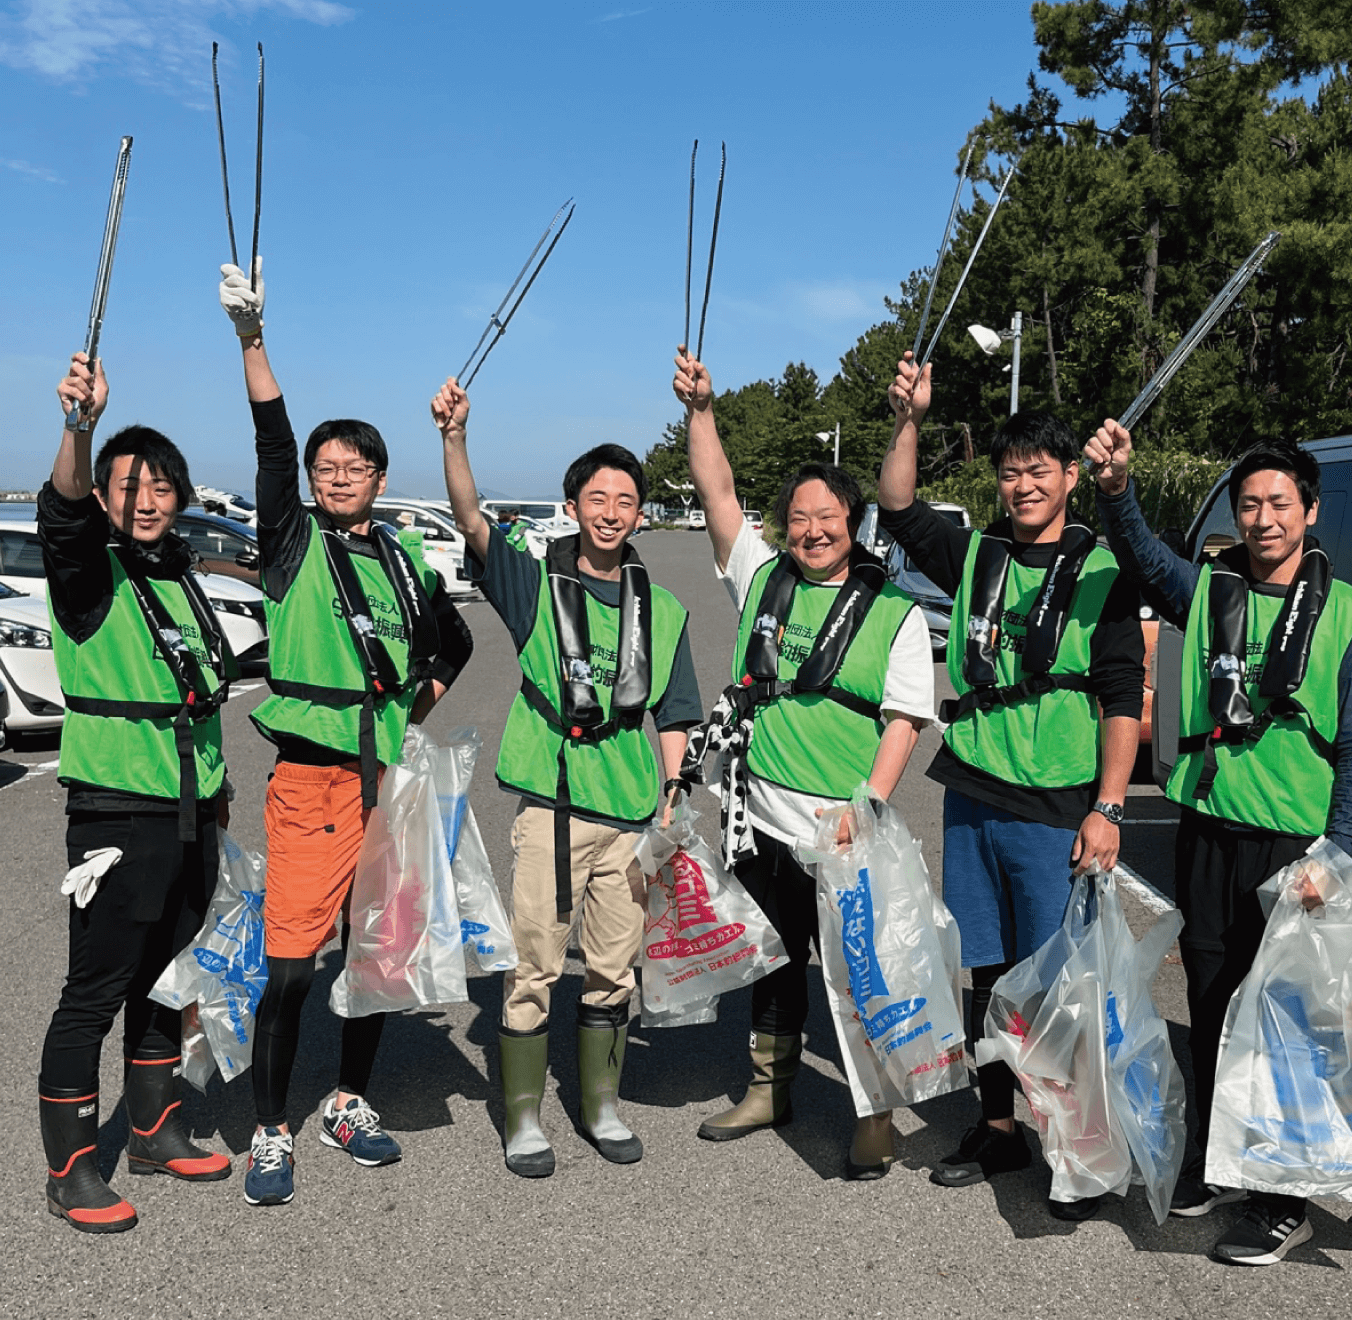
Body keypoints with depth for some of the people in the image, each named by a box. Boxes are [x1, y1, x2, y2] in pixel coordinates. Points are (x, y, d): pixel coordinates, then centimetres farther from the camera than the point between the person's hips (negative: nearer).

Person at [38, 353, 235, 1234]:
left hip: (192, 814, 7)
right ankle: (71, 1171, 11)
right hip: (117, 813, -7)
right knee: (95, 991, -1)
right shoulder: (92, 572, -7)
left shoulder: (181, 575, 13)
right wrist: (82, 426, -49)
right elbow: (62, 513, -31)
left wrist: (217, 789, 24)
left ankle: (158, 1133, 31)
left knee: (167, 979, 16)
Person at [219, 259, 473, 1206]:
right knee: (291, 965, -6)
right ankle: (272, 1135, 11)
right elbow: (273, 440, -13)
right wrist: (251, 335, -24)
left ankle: (350, 1106, 30)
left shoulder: (405, 560, 11)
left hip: (389, 778, 4)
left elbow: (455, 643, 26)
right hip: (311, 779, -4)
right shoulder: (293, 542, 1)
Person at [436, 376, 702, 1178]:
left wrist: (675, 813, 3)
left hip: (632, 815, 3)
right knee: (536, 967, 1)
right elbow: (473, 519, -14)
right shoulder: (537, 584, 3)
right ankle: (523, 1120, 16)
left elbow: (673, 721, 13)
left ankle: (602, 1107, 29)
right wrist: (456, 435, -29)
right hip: (550, 807, -3)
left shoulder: (663, 610, 11)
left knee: (614, 970, 12)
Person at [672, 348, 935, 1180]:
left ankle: (873, 1117, 18)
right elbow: (719, 495, 2)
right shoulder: (761, 577, 7)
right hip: (762, 820, 4)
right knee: (772, 961, 19)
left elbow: (906, 720, -7)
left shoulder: (893, 611, -3)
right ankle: (770, 1091, 36)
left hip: (843, 831, -4)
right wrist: (701, 409, -7)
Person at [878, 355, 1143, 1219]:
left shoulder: (1102, 573, -2)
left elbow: (1124, 698, -4)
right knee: (989, 975, 13)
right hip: (973, 800, 4)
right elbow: (898, 510, 4)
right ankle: (999, 1128, 28)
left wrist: (1108, 808, -9)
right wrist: (911, 422, -10)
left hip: (1058, 813, -4)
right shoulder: (975, 556, 10)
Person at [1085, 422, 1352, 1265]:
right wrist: (1117, 488, -35)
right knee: (1211, 1003, 14)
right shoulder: (1206, 589, 4)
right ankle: (1220, 1160, 31)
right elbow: (1142, 553, -16)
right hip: (1208, 829, 3)